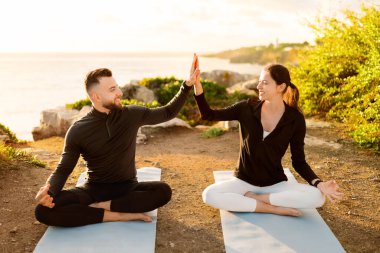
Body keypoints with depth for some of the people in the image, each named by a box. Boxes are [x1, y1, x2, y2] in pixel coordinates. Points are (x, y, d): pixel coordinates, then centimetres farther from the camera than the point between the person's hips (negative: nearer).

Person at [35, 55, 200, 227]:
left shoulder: (132, 115, -4)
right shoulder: (78, 131, -8)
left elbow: (168, 113, 8)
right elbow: (63, 169, -6)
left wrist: (188, 84, -2)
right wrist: (49, 190, -28)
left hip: (127, 188, 1)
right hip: (94, 190, 0)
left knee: (163, 191, -31)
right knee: (44, 210, -27)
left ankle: (102, 206, -22)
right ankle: (117, 215, -26)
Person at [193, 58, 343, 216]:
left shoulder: (295, 119, -10)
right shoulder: (247, 108, -8)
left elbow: (299, 161, -4)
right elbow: (208, 115, -4)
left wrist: (318, 183, -21)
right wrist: (197, 87, -20)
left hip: (276, 184, 0)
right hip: (245, 181, 1)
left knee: (317, 197, -27)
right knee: (209, 195, -28)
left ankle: (252, 198, -13)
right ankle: (275, 208, -19)